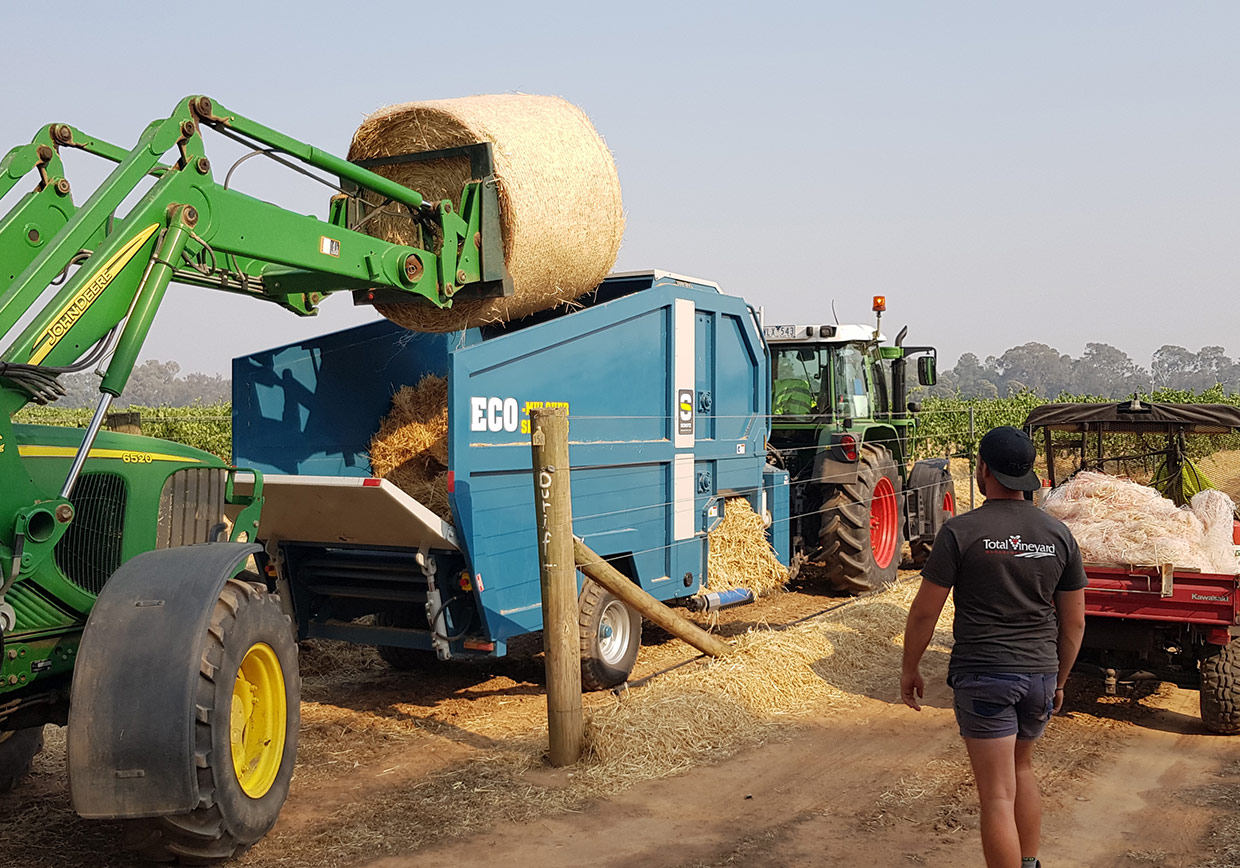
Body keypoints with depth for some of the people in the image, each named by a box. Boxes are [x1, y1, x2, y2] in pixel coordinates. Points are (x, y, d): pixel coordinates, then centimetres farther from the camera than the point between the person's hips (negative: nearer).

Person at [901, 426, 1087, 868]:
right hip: (1040, 673, 6)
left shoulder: (960, 531, -12)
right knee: (1022, 767, 27)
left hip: (983, 676, -5)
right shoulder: (1058, 534, 2)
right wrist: (1059, 680, 20)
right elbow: (1074, 621, 7)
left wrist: (910, 669, 4)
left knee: (998, 796, -1)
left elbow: (924, 612, -9)